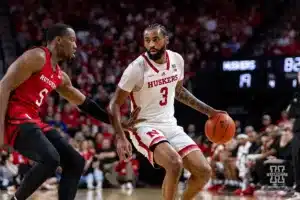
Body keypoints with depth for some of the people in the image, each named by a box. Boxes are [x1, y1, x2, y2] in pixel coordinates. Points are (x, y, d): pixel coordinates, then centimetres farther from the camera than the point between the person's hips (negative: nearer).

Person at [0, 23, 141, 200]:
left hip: (33, 122, 10)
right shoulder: (37, 57, -9)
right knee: (51, 159, -29)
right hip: (15, 119, -10)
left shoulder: (60, 77, 18)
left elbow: (84, 103, 29)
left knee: (76, 162, 5)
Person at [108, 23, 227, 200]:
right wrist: (121, 138, -22)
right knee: (174, 164, -32)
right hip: (145, 127, -6)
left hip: (170, 126, 6)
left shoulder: (177, 60, -1)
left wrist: (208, 111, 17)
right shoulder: (137, 68, -18)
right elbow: (115, 104, -11)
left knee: (204, 172, -4)